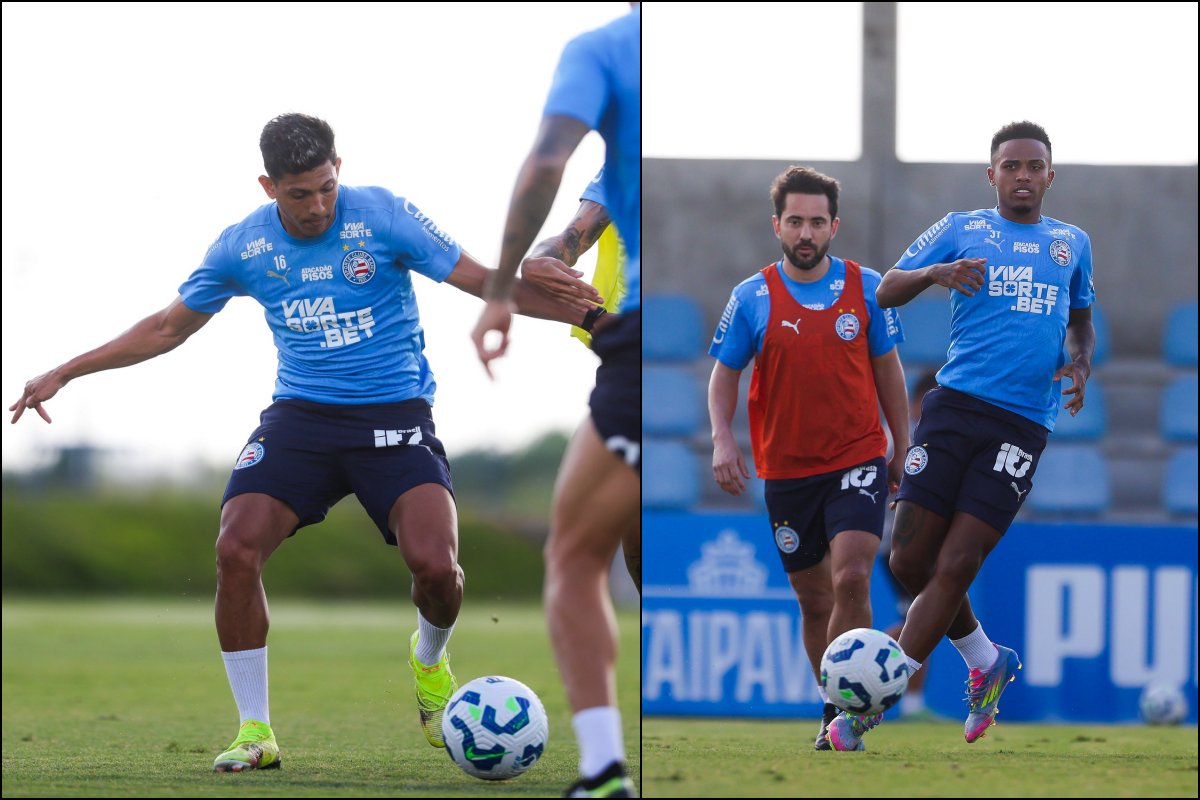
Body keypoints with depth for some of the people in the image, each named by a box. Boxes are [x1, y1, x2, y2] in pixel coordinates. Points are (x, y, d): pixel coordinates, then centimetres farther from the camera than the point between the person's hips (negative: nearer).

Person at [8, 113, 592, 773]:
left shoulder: (382, 216, -6)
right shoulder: (242, 246, 2)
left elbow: (484, 282, -4)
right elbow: (166, 328, 16)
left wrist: (593, 313, -11)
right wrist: (63, 374, 15)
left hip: (394, 415, -2)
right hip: (301, 415, 2)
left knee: (434, 565, -23)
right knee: (236, 550, -21)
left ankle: (429, 658, 16)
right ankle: (254, 730, -6)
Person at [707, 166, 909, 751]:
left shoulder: (866, 288, 0)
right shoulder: (752, 298, -2)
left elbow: (887, 369, 9)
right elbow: (724, 373, 4)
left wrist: (902, 450, 11)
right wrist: (722, 439, -12)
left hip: (858, 457, -1)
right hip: (786, 468, 1)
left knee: (850, 577, -20)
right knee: (813, 597, 10)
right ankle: (834, 708, 26)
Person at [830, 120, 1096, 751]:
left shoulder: (1072, 243, 17)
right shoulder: (961, 230, 10)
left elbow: (1080, 317, 31)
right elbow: (887, 292, 5)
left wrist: (1081, 365, 9)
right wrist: (933, 273, -16)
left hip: (1023, 424, 0)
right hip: (955, 406, 0)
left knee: (954, 568, -10)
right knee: (910, 561, -4)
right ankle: (986, 662, 22)